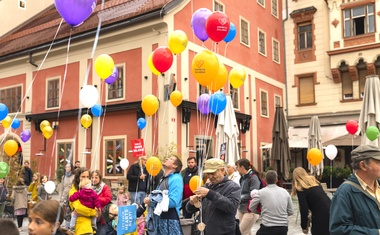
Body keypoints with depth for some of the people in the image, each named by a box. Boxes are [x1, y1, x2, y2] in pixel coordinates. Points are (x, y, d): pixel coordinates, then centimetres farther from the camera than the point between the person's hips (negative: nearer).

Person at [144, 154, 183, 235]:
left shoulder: (176, 179, -13)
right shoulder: (163, 179, 16)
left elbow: (173, 201, -23)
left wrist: (152, 201, -16)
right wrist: (150, 201, -1)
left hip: (170, 220, -9)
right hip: (159, 219, 9)